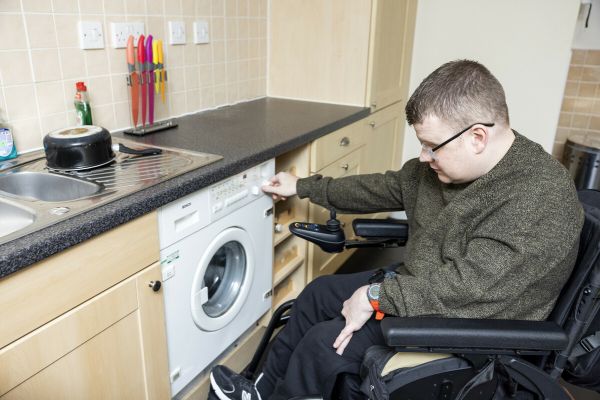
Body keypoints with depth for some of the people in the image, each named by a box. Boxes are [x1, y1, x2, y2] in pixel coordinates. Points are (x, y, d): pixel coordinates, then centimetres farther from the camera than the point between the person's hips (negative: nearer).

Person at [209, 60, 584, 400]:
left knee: (325, 344, -14)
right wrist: (303, 187, 12)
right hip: (416, 287, 9)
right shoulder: (443, 164, -3)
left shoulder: (542, 202, -29)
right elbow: (383, 188, 8)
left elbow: (468, 289, -34)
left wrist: (377, 295, -26)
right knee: (318, 293, 10)